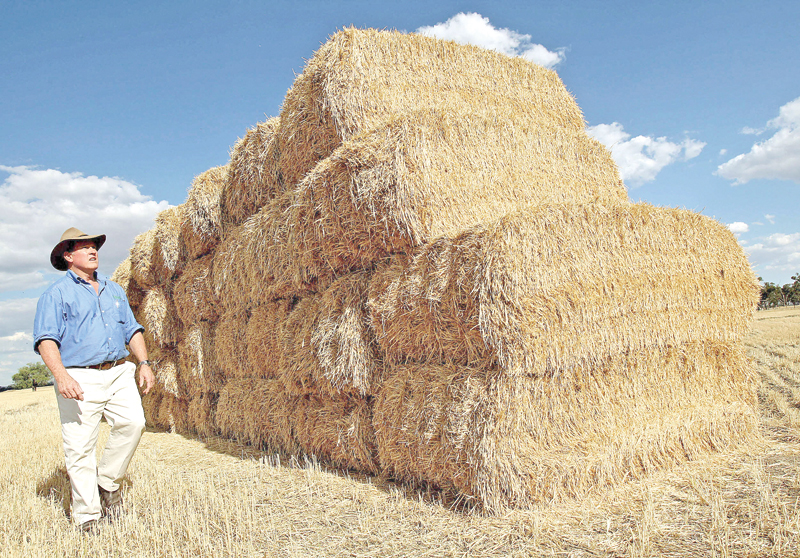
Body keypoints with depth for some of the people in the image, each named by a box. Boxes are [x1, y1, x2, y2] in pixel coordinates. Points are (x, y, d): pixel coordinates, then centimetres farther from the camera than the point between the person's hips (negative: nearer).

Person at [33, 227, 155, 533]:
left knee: (133, 422, -16)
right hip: (79, 378, -4)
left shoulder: (114, 289, 20)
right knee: (80, 447, -3)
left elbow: (132, 329, 22)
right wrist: (61, 376, -23)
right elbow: (46, 339, -8)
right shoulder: (56, 294, 2)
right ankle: (87, 517, 9)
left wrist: (144, 363, 8)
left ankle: (107, 482, 7)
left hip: (119, 372, 4)